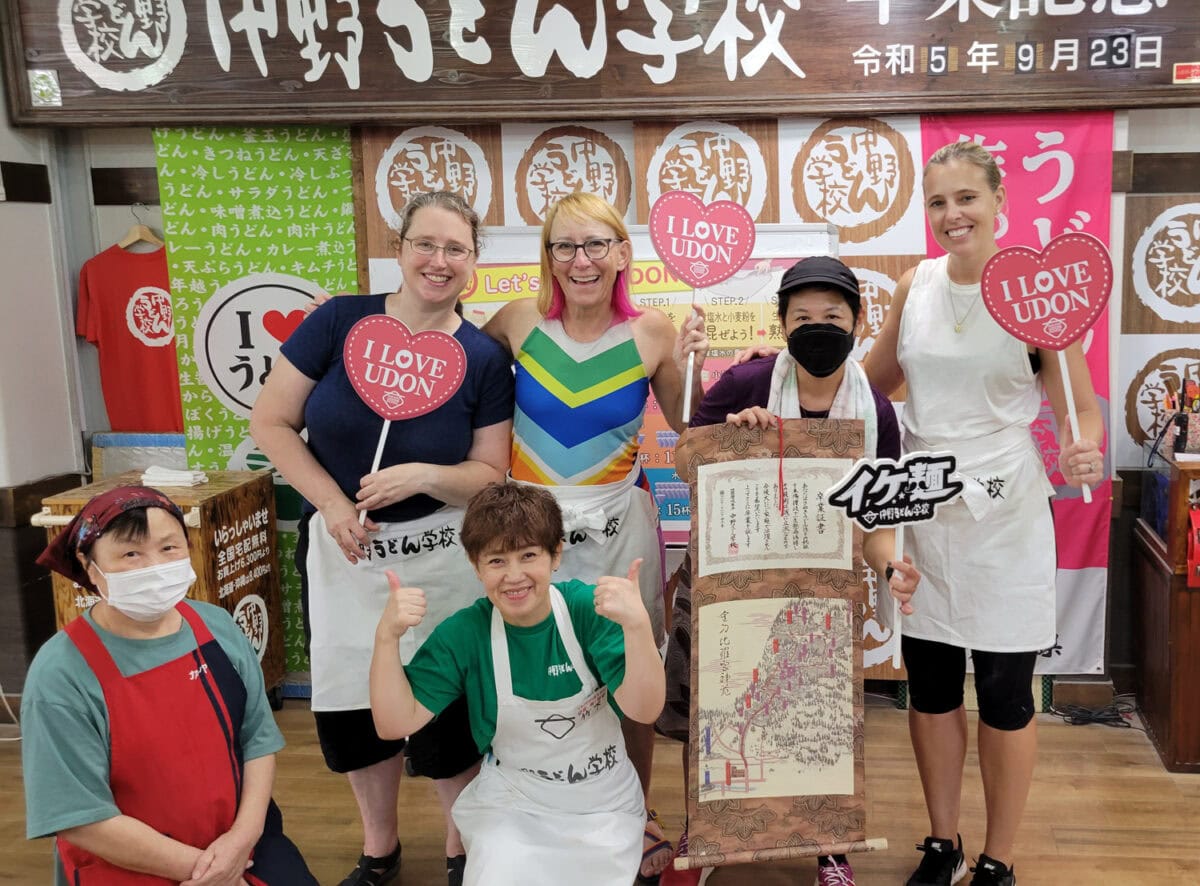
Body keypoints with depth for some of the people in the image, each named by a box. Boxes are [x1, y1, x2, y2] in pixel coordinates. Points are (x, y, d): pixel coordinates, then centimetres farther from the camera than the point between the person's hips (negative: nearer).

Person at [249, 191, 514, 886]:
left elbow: (490, 474, -4)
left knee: (443, 713, 5)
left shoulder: (484, 358, -6)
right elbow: (271, 421, -3)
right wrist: (333, 503, -14)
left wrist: (424, 476, -23)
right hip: (341, 546, 2)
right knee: (350, 708, 12)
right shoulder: (340, 322, -7)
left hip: (439, 559, -1)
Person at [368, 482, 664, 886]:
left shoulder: (589, 608, -16)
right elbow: (395, 723, -16)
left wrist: (637, 625, -39)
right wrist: (387, 637, -29)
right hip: (511, 804, 0)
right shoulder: (464, 633, -13)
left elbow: (644, 710, -23)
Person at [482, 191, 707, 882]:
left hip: (619, 526, 0)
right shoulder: (520, 321, -4)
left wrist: (689, 369, -11)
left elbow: (690, 430, 4)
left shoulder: (651, 333, -6)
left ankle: (636, 819, 34)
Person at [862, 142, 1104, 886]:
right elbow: (875, 379, 16)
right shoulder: (916, 285, 3)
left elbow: (1081, 412, -8)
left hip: (1003, 515, -4)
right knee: (930, 685, 13)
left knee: (1004, 694, 5)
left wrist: (1083, 453, -30)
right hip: (921, 509, 4)